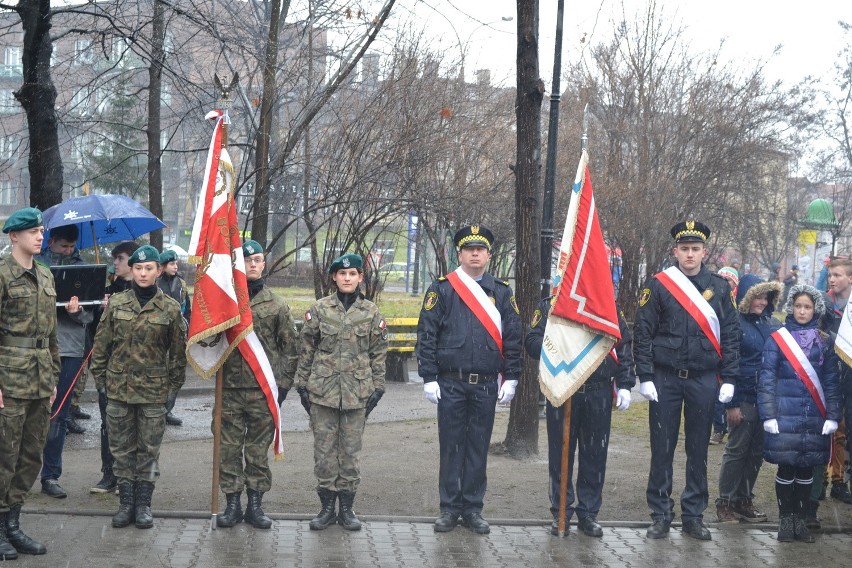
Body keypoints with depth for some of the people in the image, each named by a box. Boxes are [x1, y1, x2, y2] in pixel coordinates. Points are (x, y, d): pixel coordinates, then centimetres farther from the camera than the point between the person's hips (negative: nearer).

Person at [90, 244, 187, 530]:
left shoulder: (170, 308, -1)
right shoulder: (116, 303, 2)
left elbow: (178, 349, 5)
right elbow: (102, 343, 7)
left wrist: (175, 383, 4)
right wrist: (100, 377, 5)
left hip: (154, 389, -1)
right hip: (119, 386, 1)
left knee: (149, 449, 4)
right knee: (122, 447, 7)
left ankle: (143, 503, 14)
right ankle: (126, 502, 15)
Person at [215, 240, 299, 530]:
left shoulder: (277, 305, 4)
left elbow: (290, 348, 7)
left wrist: (284, 383, 1)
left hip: (263, 389, 0)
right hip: (230, 389, 0)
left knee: (259, 449, 6)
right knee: (229, 448, 4)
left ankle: (255, 505, 14)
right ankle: (232, 504, 14)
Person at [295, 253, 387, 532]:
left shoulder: (371, 312, 4)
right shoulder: (319, 309, 2)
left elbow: (378, 353, 7)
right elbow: (306, 349, 5)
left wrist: (377, 388, 3)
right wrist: (303, 384, 3)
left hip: (357, 392, 0)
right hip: (323, 391, 0)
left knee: (351, 451, 6)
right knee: (324, 450, 3)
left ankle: (347, 507, 14)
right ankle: (327, 506, 12)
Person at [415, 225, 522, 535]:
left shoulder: (501, 291, 7)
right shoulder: (442, 289, 0)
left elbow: (513, 336, 8)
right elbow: (426, 335, -2)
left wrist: (510, 378, 2)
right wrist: (429, 378, -7)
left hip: (486, 386, 2)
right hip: (451, 384, -2)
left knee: (479, 448, 7)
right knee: (451, 446, 4)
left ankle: (473, 509, 15)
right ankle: (449, 509, 13)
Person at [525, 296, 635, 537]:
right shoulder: (549, 305, 5)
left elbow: (624, 346, 10)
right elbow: (532, 341, -3)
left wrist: (624, 385, 3)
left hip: (599, 393, 1)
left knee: (595, 454, 5)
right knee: (560, 454, 5)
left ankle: (588, 513, 16)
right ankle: (561, 513, 16)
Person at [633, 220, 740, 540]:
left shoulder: (719, 287, 4)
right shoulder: (658, 285, -1)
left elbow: (730, 335, 6)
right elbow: (642, 333, -2)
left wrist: (728, 379, 0)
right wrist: (645, 377, -7)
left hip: (703, 380, 2)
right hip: (665, 379, -1)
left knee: (698, 450, 8)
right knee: (662, 448, 3)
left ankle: (694, 516, 16)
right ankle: (660, 515, 12)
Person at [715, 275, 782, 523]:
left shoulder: (773, 324, 10)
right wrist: (731, 404, -14)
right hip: (743, 398, -6)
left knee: (757, 452, 10)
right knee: (737, 449, 0)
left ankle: (744, 500, 20)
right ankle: (725, 502, 8)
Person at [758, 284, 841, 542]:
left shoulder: (825, 342, 7)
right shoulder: (777, 339, 0)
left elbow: (831, 382, 7)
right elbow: (766, 379, -2)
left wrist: (832, 416, -2)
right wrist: (768, 415, -9)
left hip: (814, 418, 2)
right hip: (785, 415, -2)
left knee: (806, 468, 7)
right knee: (786, 468, 0)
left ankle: (800, 519, 18)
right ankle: (785, 519, 13)